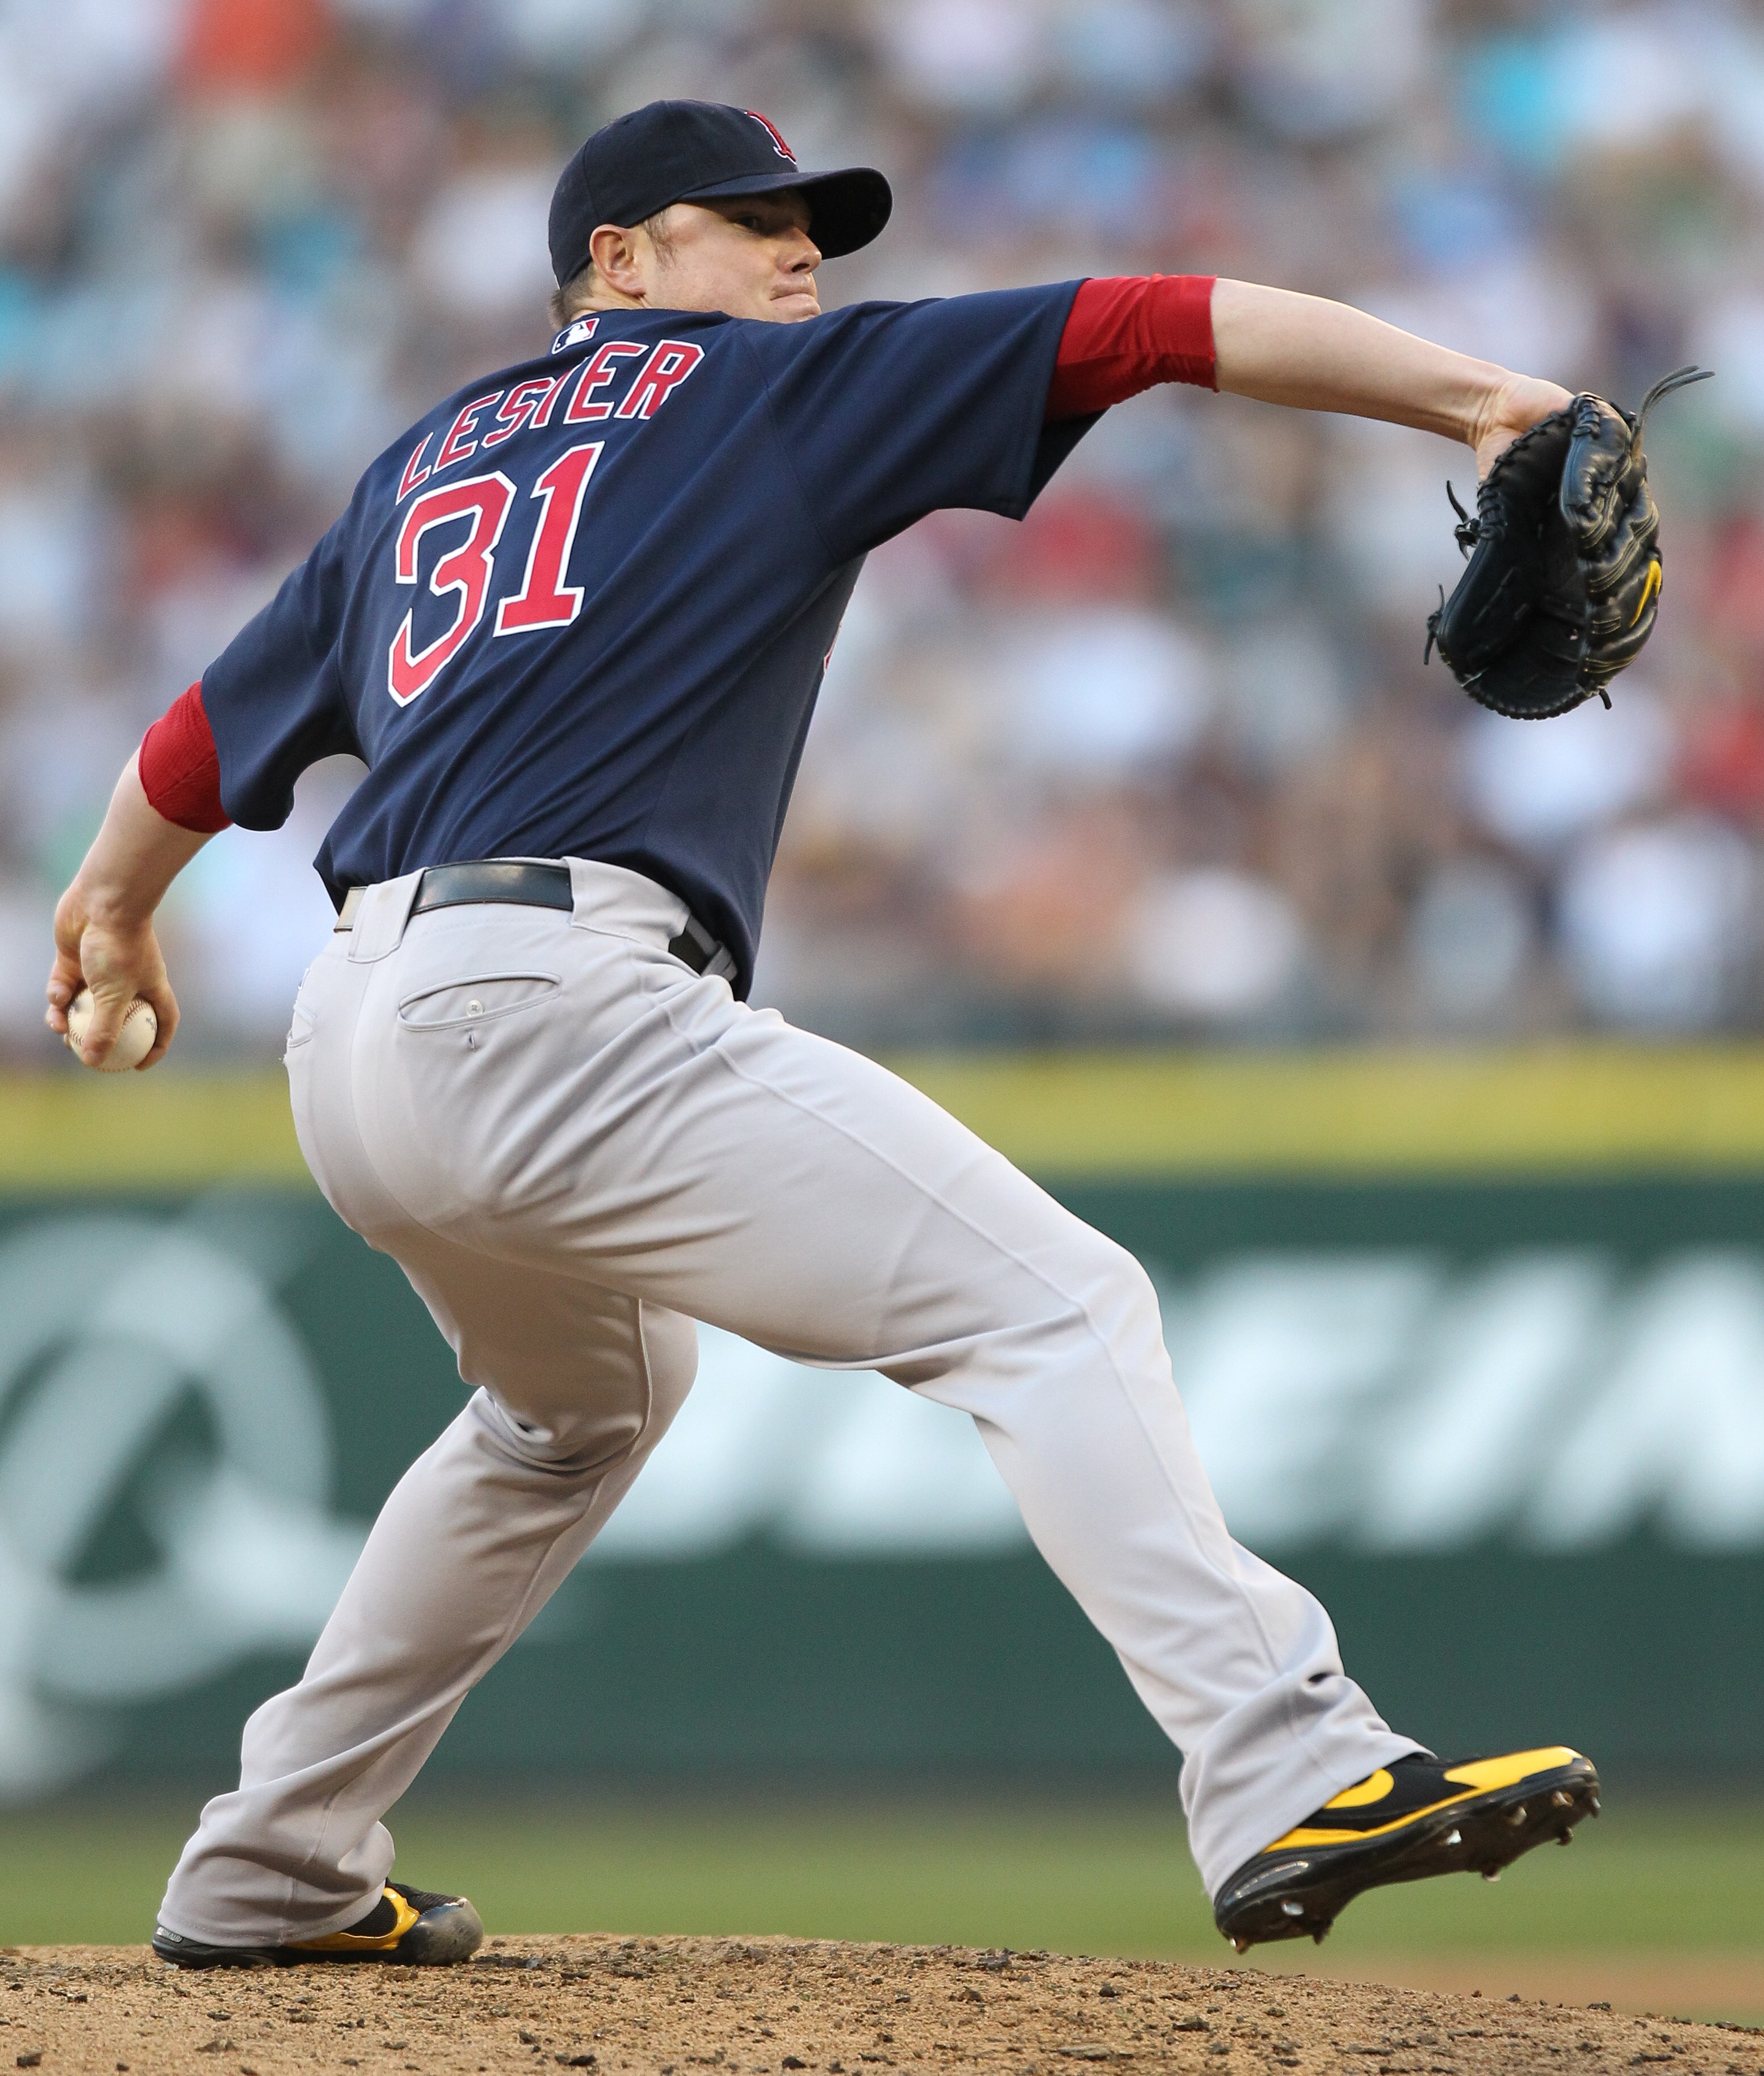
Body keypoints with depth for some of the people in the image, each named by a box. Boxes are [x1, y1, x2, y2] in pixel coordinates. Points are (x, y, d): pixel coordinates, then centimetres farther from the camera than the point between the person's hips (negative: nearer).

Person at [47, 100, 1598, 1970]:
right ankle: (1286, 1781, -29)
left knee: (585, 1401, 34)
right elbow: (1146, 330, 5)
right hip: (559, 1007, -8)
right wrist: (1475, 398, 2)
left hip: (352, 1046, 8)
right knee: (1054, 1309, -11)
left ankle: (272, 1873, 34)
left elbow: (216, 729, 36)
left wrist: (113, 908, 55)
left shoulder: (424, 463, 28)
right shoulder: (783, 390, 12)